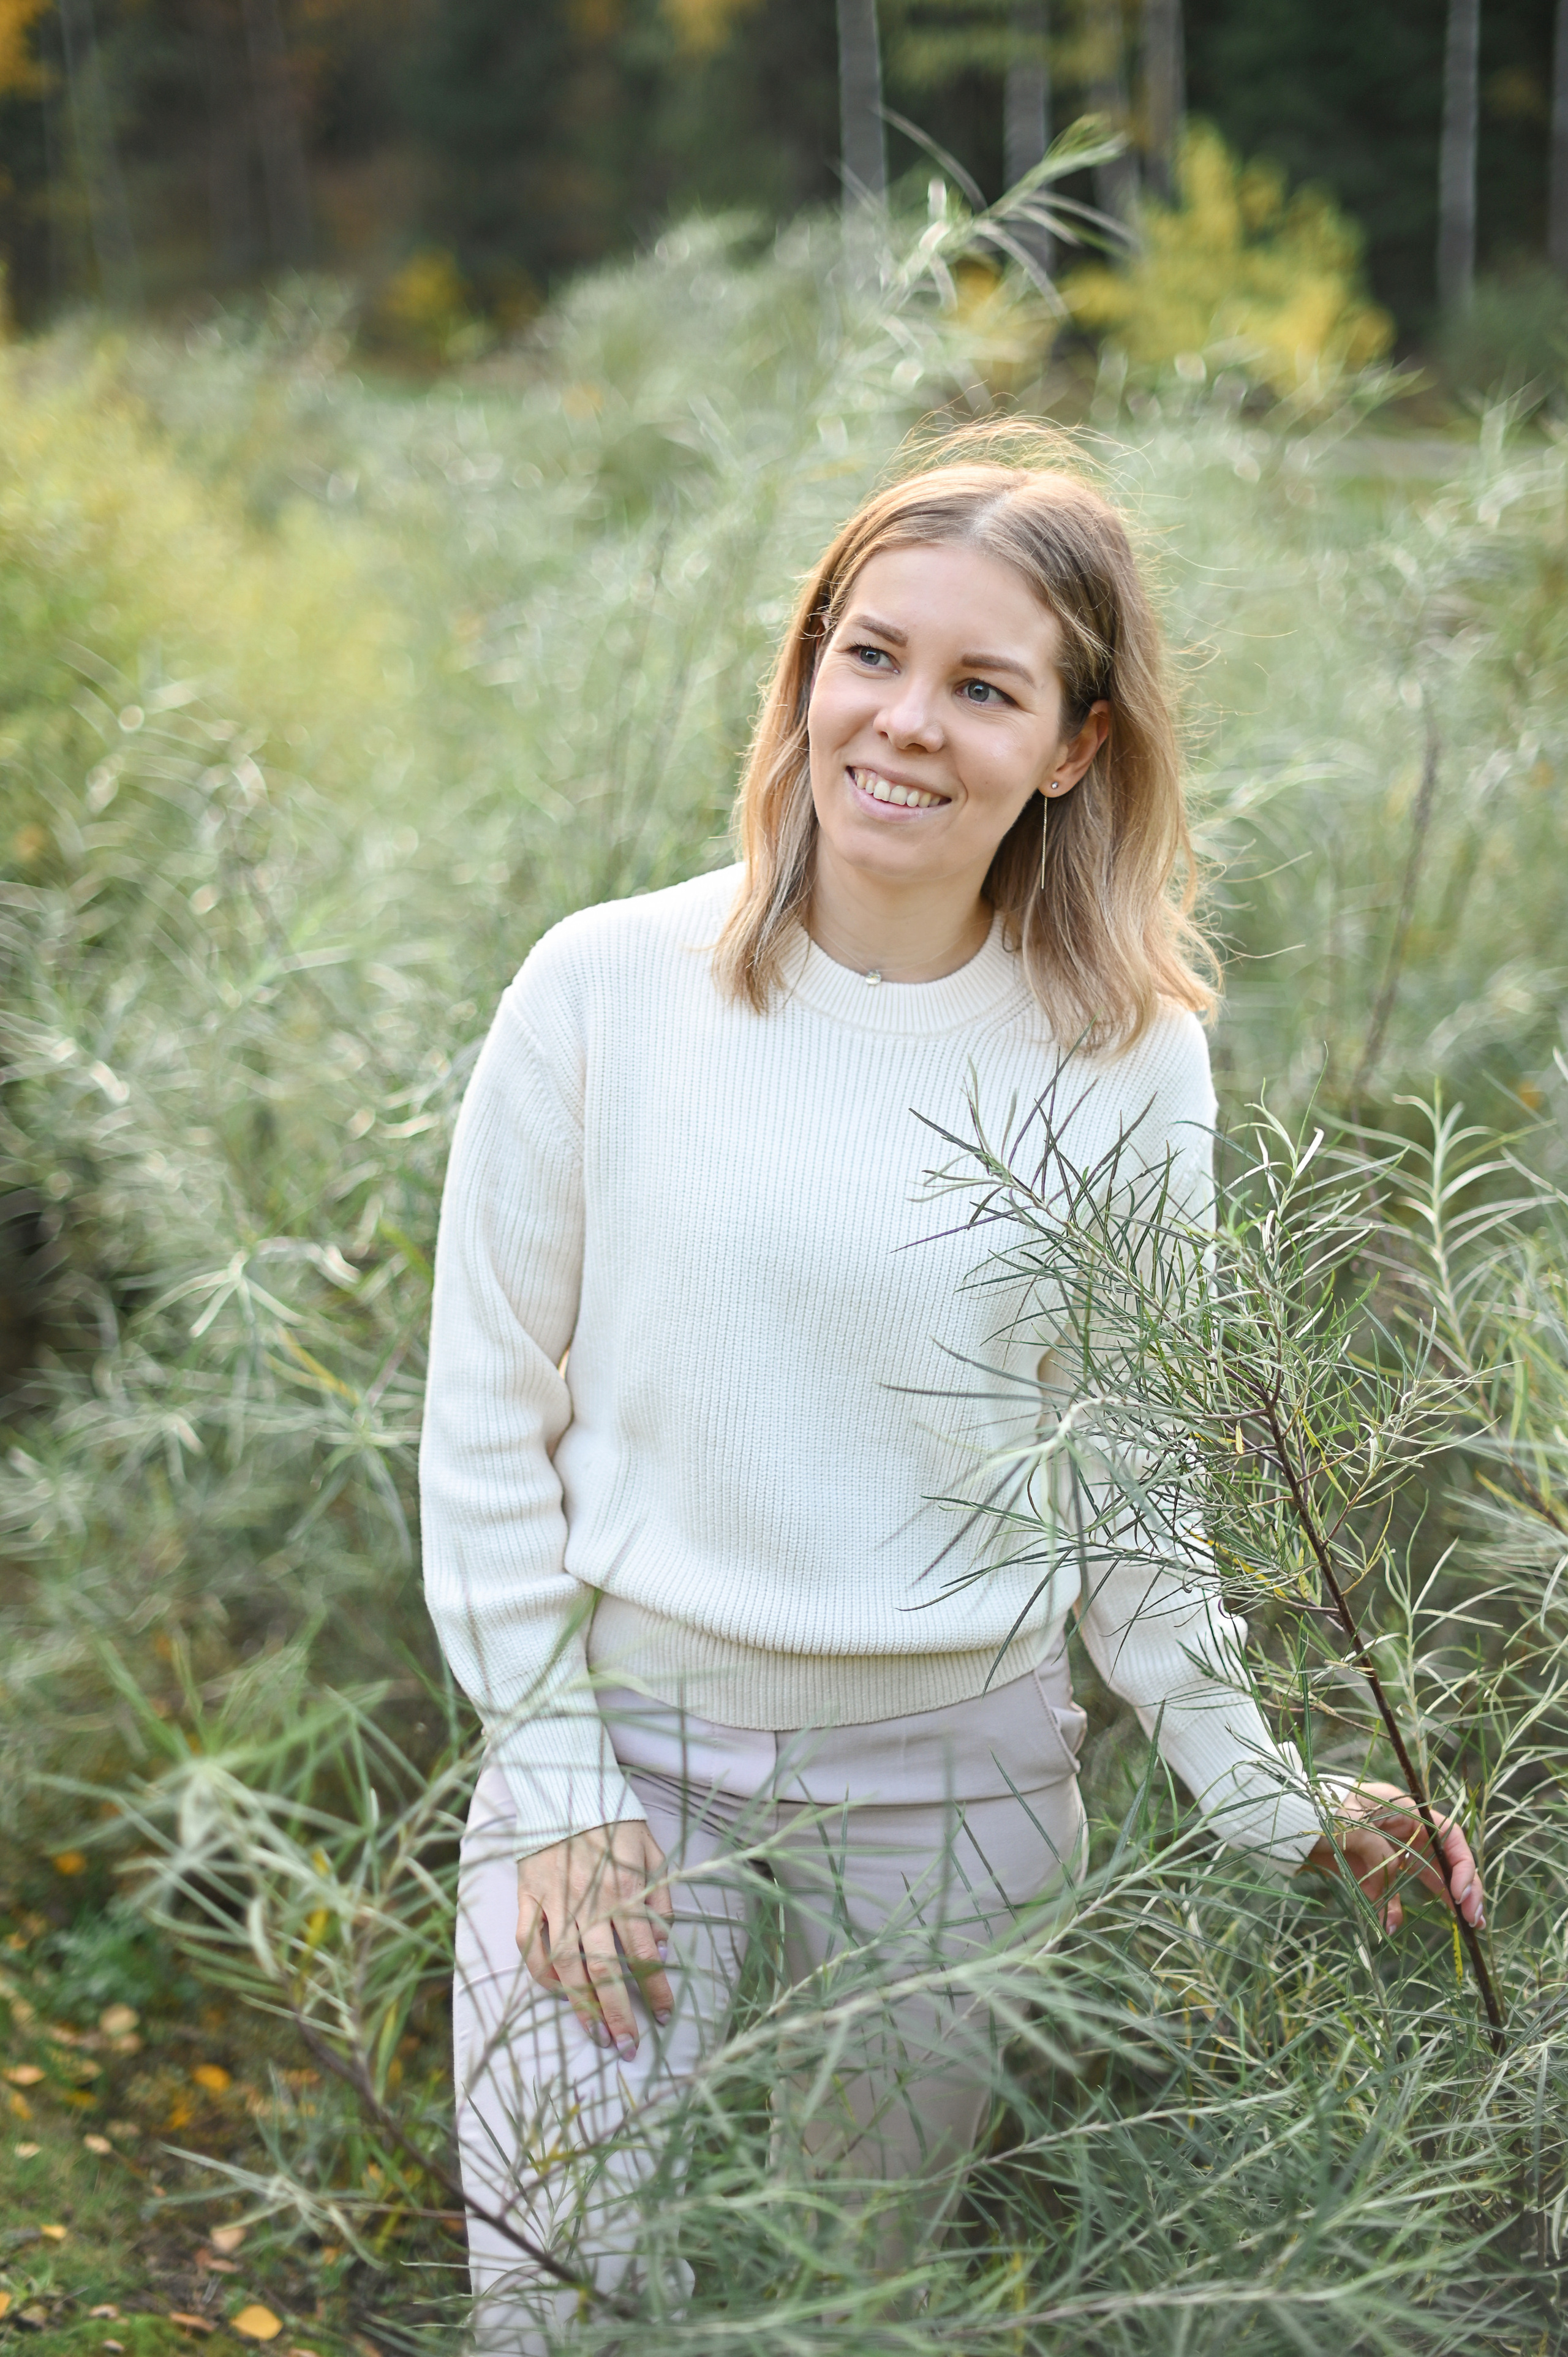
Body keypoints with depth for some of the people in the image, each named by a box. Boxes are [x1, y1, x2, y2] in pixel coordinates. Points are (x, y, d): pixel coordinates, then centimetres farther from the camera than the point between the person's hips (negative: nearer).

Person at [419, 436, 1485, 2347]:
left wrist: (1261, 1805, -1)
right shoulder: (606, 987, -9)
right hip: (619, 1723, -1)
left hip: (957, 1762, 1)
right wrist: (553, 1779, -6)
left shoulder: (1124, 1056, -6)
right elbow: (490, 1415, -3)